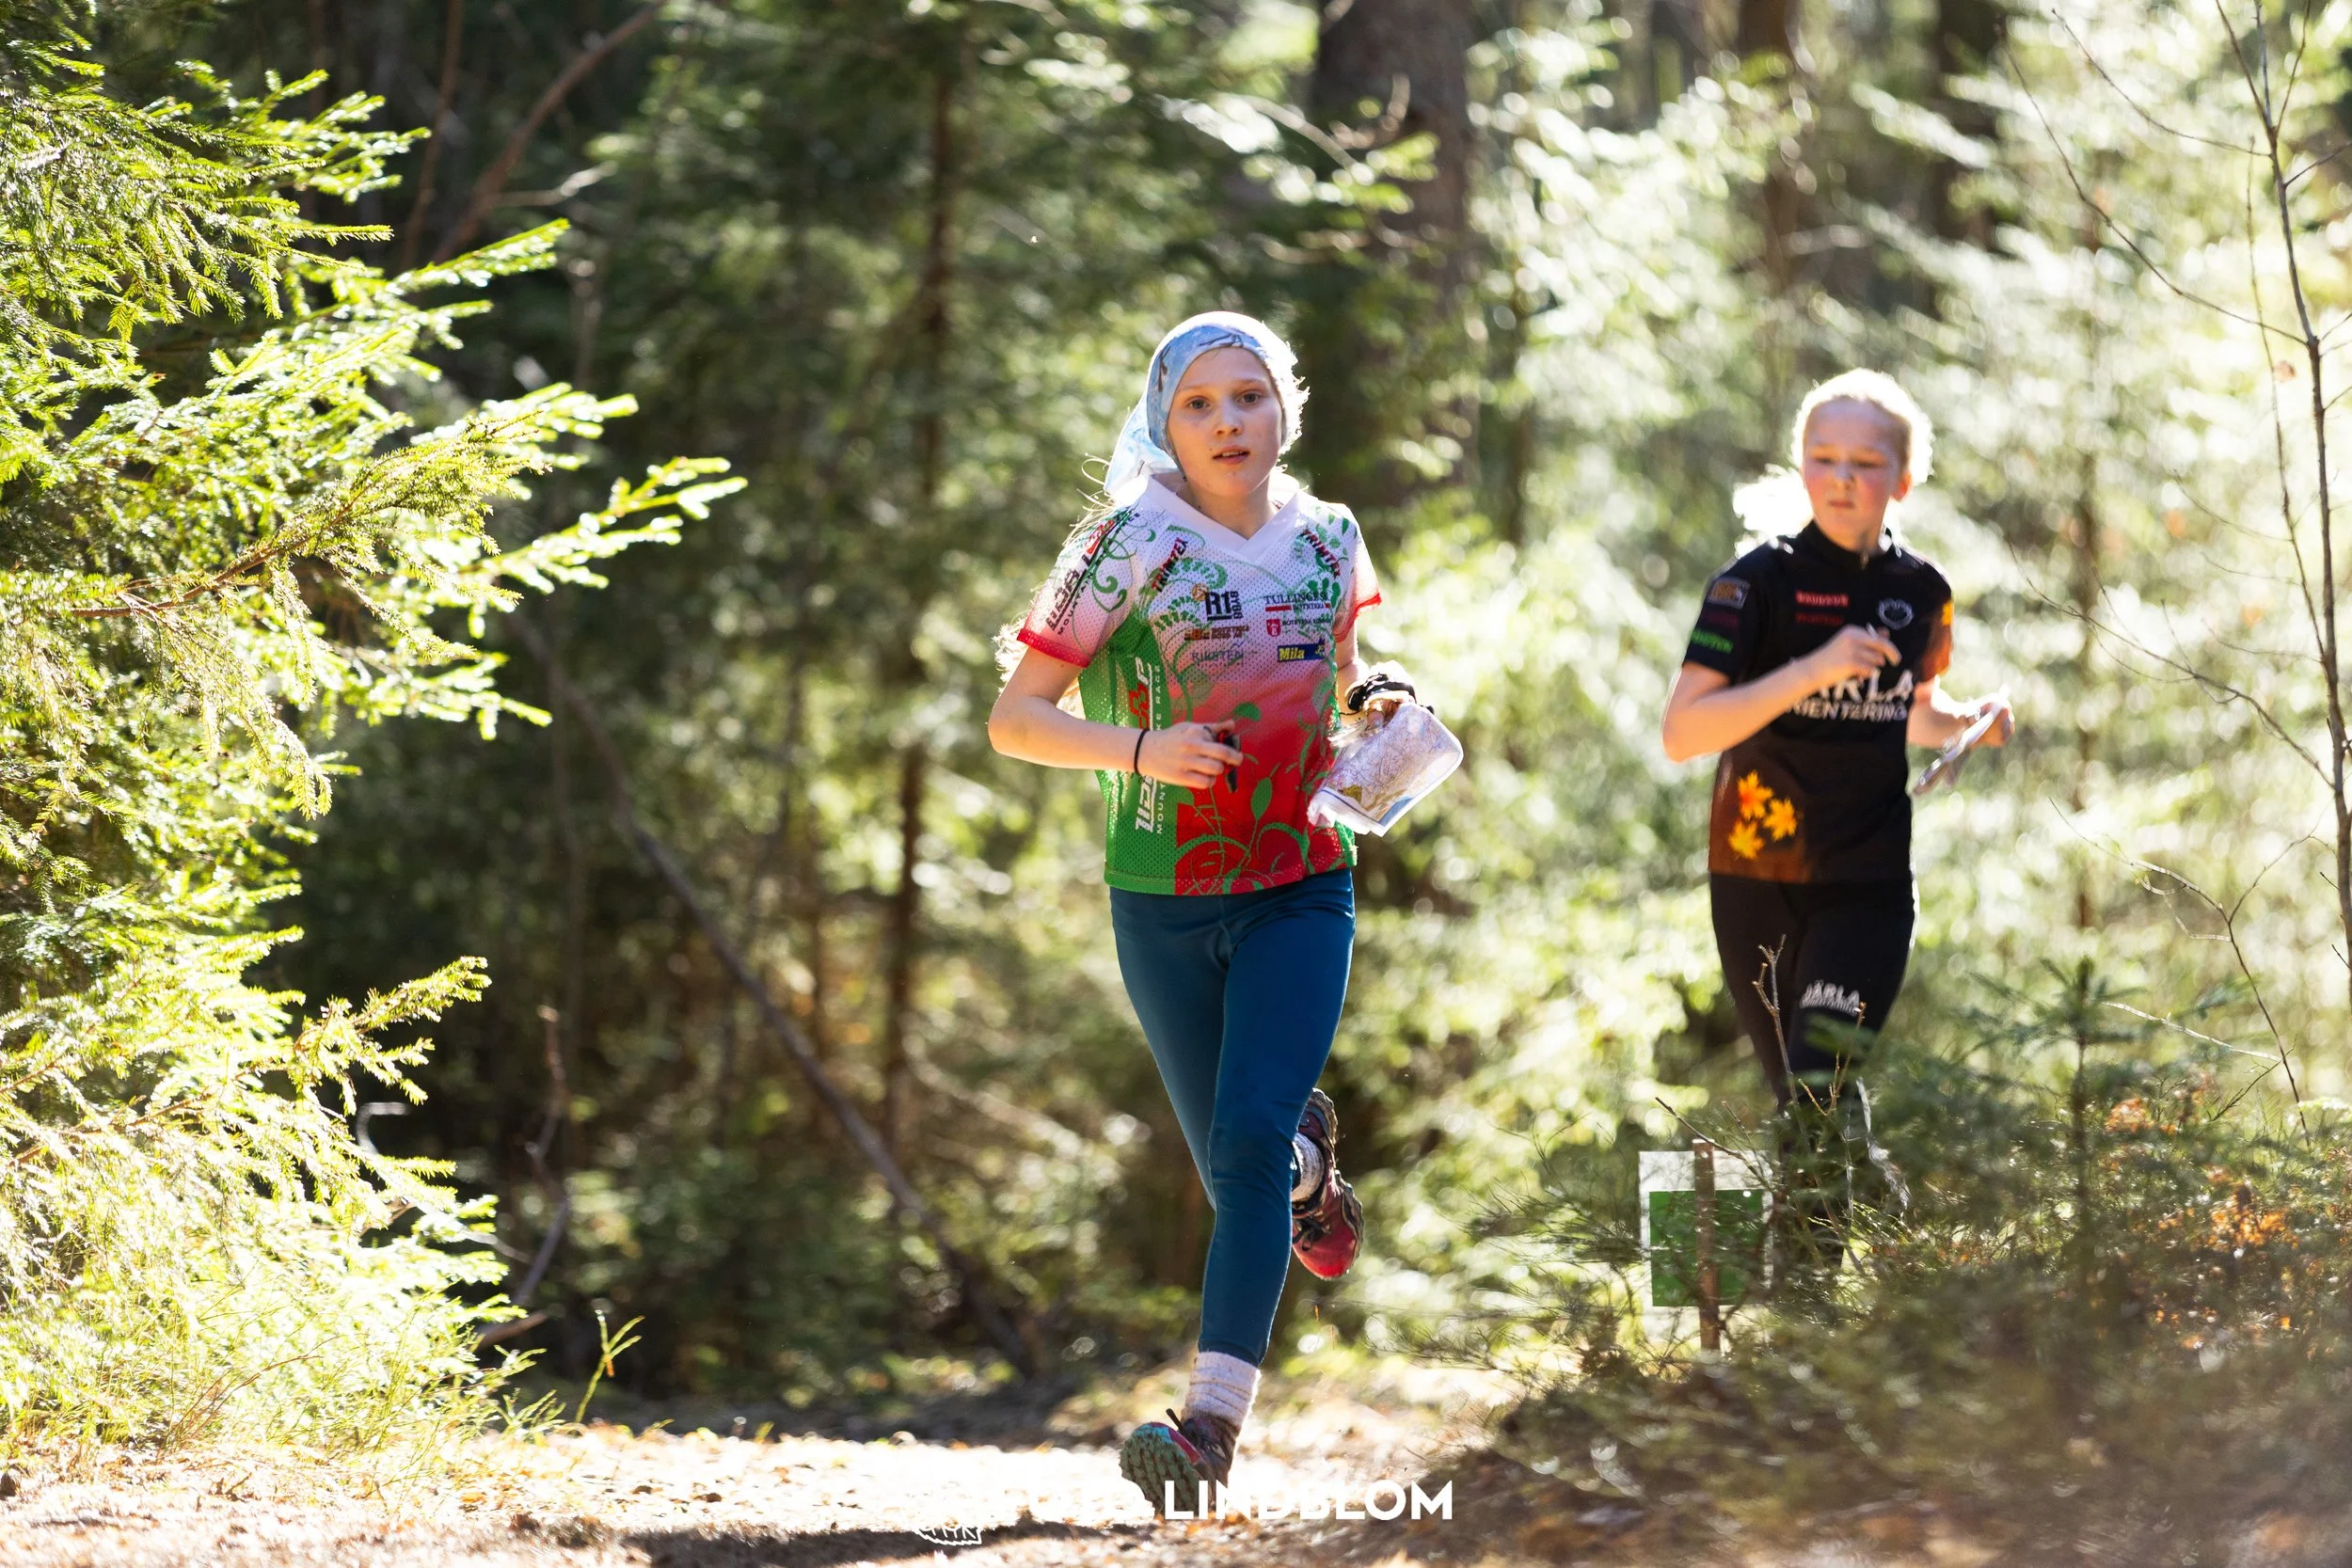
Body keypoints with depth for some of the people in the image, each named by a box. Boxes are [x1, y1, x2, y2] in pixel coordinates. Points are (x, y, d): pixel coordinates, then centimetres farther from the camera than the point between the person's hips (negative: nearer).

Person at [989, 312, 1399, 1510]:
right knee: (1235, 1165, 8)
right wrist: (1139, 750, -23)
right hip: (1163, 904, 0)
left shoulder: (1330, 541, 3)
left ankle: (1211, 1423, -22)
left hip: (1302, 892, 1)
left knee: (1250, 1137, -18)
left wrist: (1374, 703, 0)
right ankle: (1310, 1163, 47)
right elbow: (1014, 718, -7)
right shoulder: (1130, 545, -7)